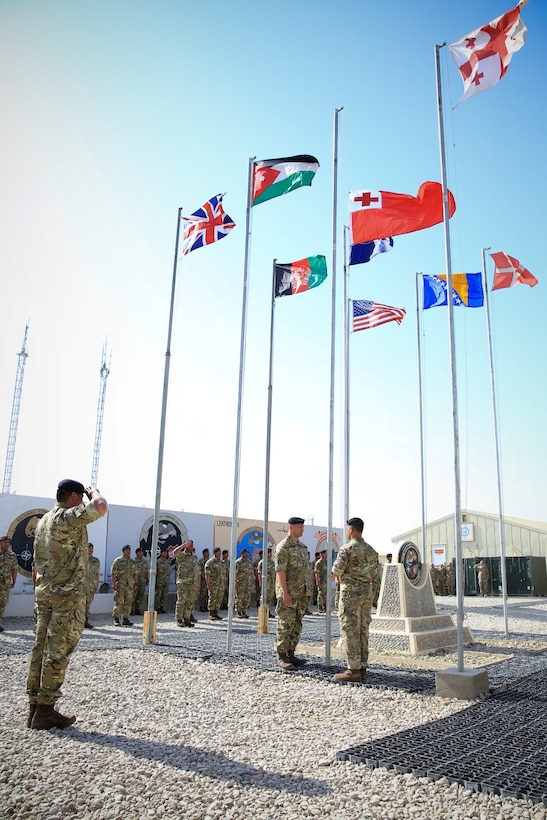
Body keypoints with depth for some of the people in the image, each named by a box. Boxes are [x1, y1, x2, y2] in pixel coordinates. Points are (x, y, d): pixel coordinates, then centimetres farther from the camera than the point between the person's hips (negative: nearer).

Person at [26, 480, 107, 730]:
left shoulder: (44, 520, 16)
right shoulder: (68, 517, -13)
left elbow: (37, 561, 19)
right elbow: (100, 507, -28)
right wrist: (94, 492, -7)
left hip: (44, 593, 9)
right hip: (67, 595, -9)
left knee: (41, 648, 10)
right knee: (58, 652, -4)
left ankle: (34, 706, 15)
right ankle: (45, 711, 1)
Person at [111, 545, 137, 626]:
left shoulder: (132, 562, 14)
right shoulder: (118, 561, -3)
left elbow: (135, 573, 18)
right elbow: (113, 573, -7)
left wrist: (135, 583, 11)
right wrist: (114, 584, -14)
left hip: (130, 585, 5)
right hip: (120, 585, -5)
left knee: (128, 602, 6)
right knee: (118, 602, -5)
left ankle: (125, 619, 14)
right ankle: (116, 619, 2)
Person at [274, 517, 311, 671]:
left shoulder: (302, 546, 15)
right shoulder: (283, 546, -12)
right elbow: (280, 570, -18)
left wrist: (308, 591, 15)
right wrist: (285, 593, -23)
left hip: (301, 593, 8)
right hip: (288, 593, -8)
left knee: (297, 626, 10)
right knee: (285, 626, -4)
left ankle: (291, 655, 17)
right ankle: (282, 658, 2)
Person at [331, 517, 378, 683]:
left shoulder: (346, 549, -14)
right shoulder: (371, 550, 10)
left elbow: (336, 572, -11)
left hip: (351, 593, -7)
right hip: (367, 593, 8)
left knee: (350, 631, -3)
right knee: (362, 630, 11)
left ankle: (354, 670, -2)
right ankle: (362, 668, 14)